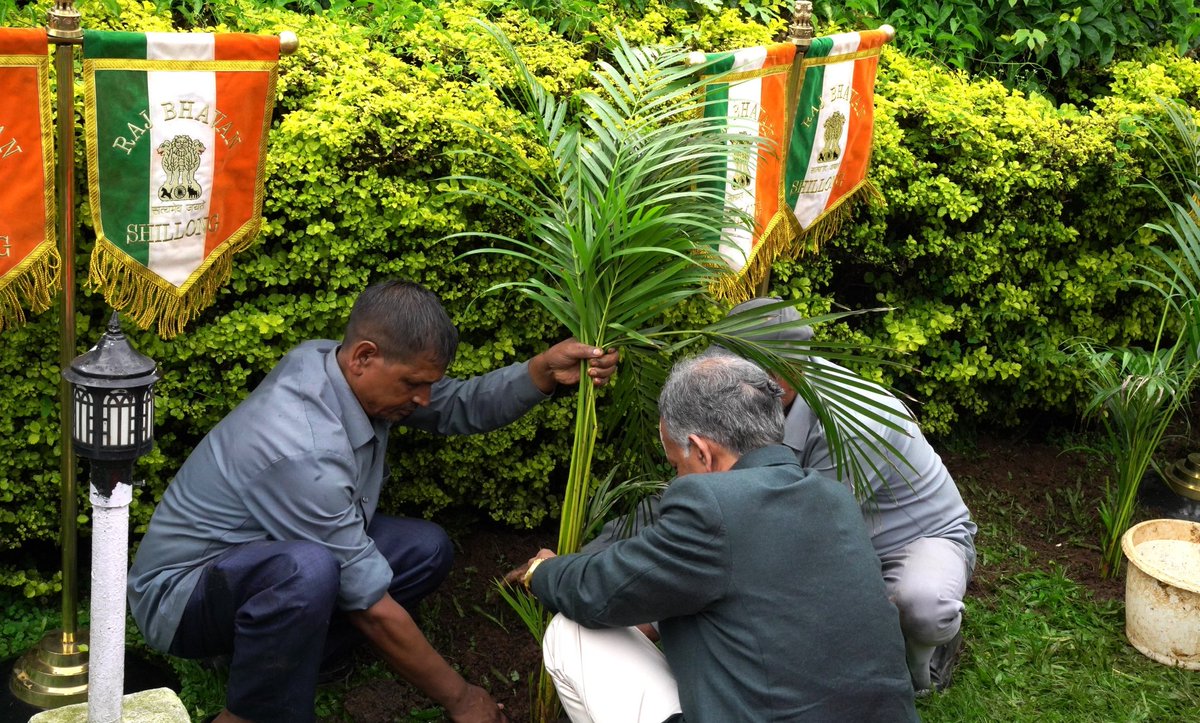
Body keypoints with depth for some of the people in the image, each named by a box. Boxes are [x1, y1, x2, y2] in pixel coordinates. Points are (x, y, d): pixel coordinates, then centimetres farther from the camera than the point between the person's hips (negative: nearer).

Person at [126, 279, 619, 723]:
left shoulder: (330, 363, -10)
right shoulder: (306, 455, -34)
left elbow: (457, 407, 1)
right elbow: (373, 608, -27)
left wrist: (545, 371, -17)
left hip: (264, 561, 9)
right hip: (181, 591, -9)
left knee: (427, 549, -3)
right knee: (308, 569, -40)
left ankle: (281, 656, -2)